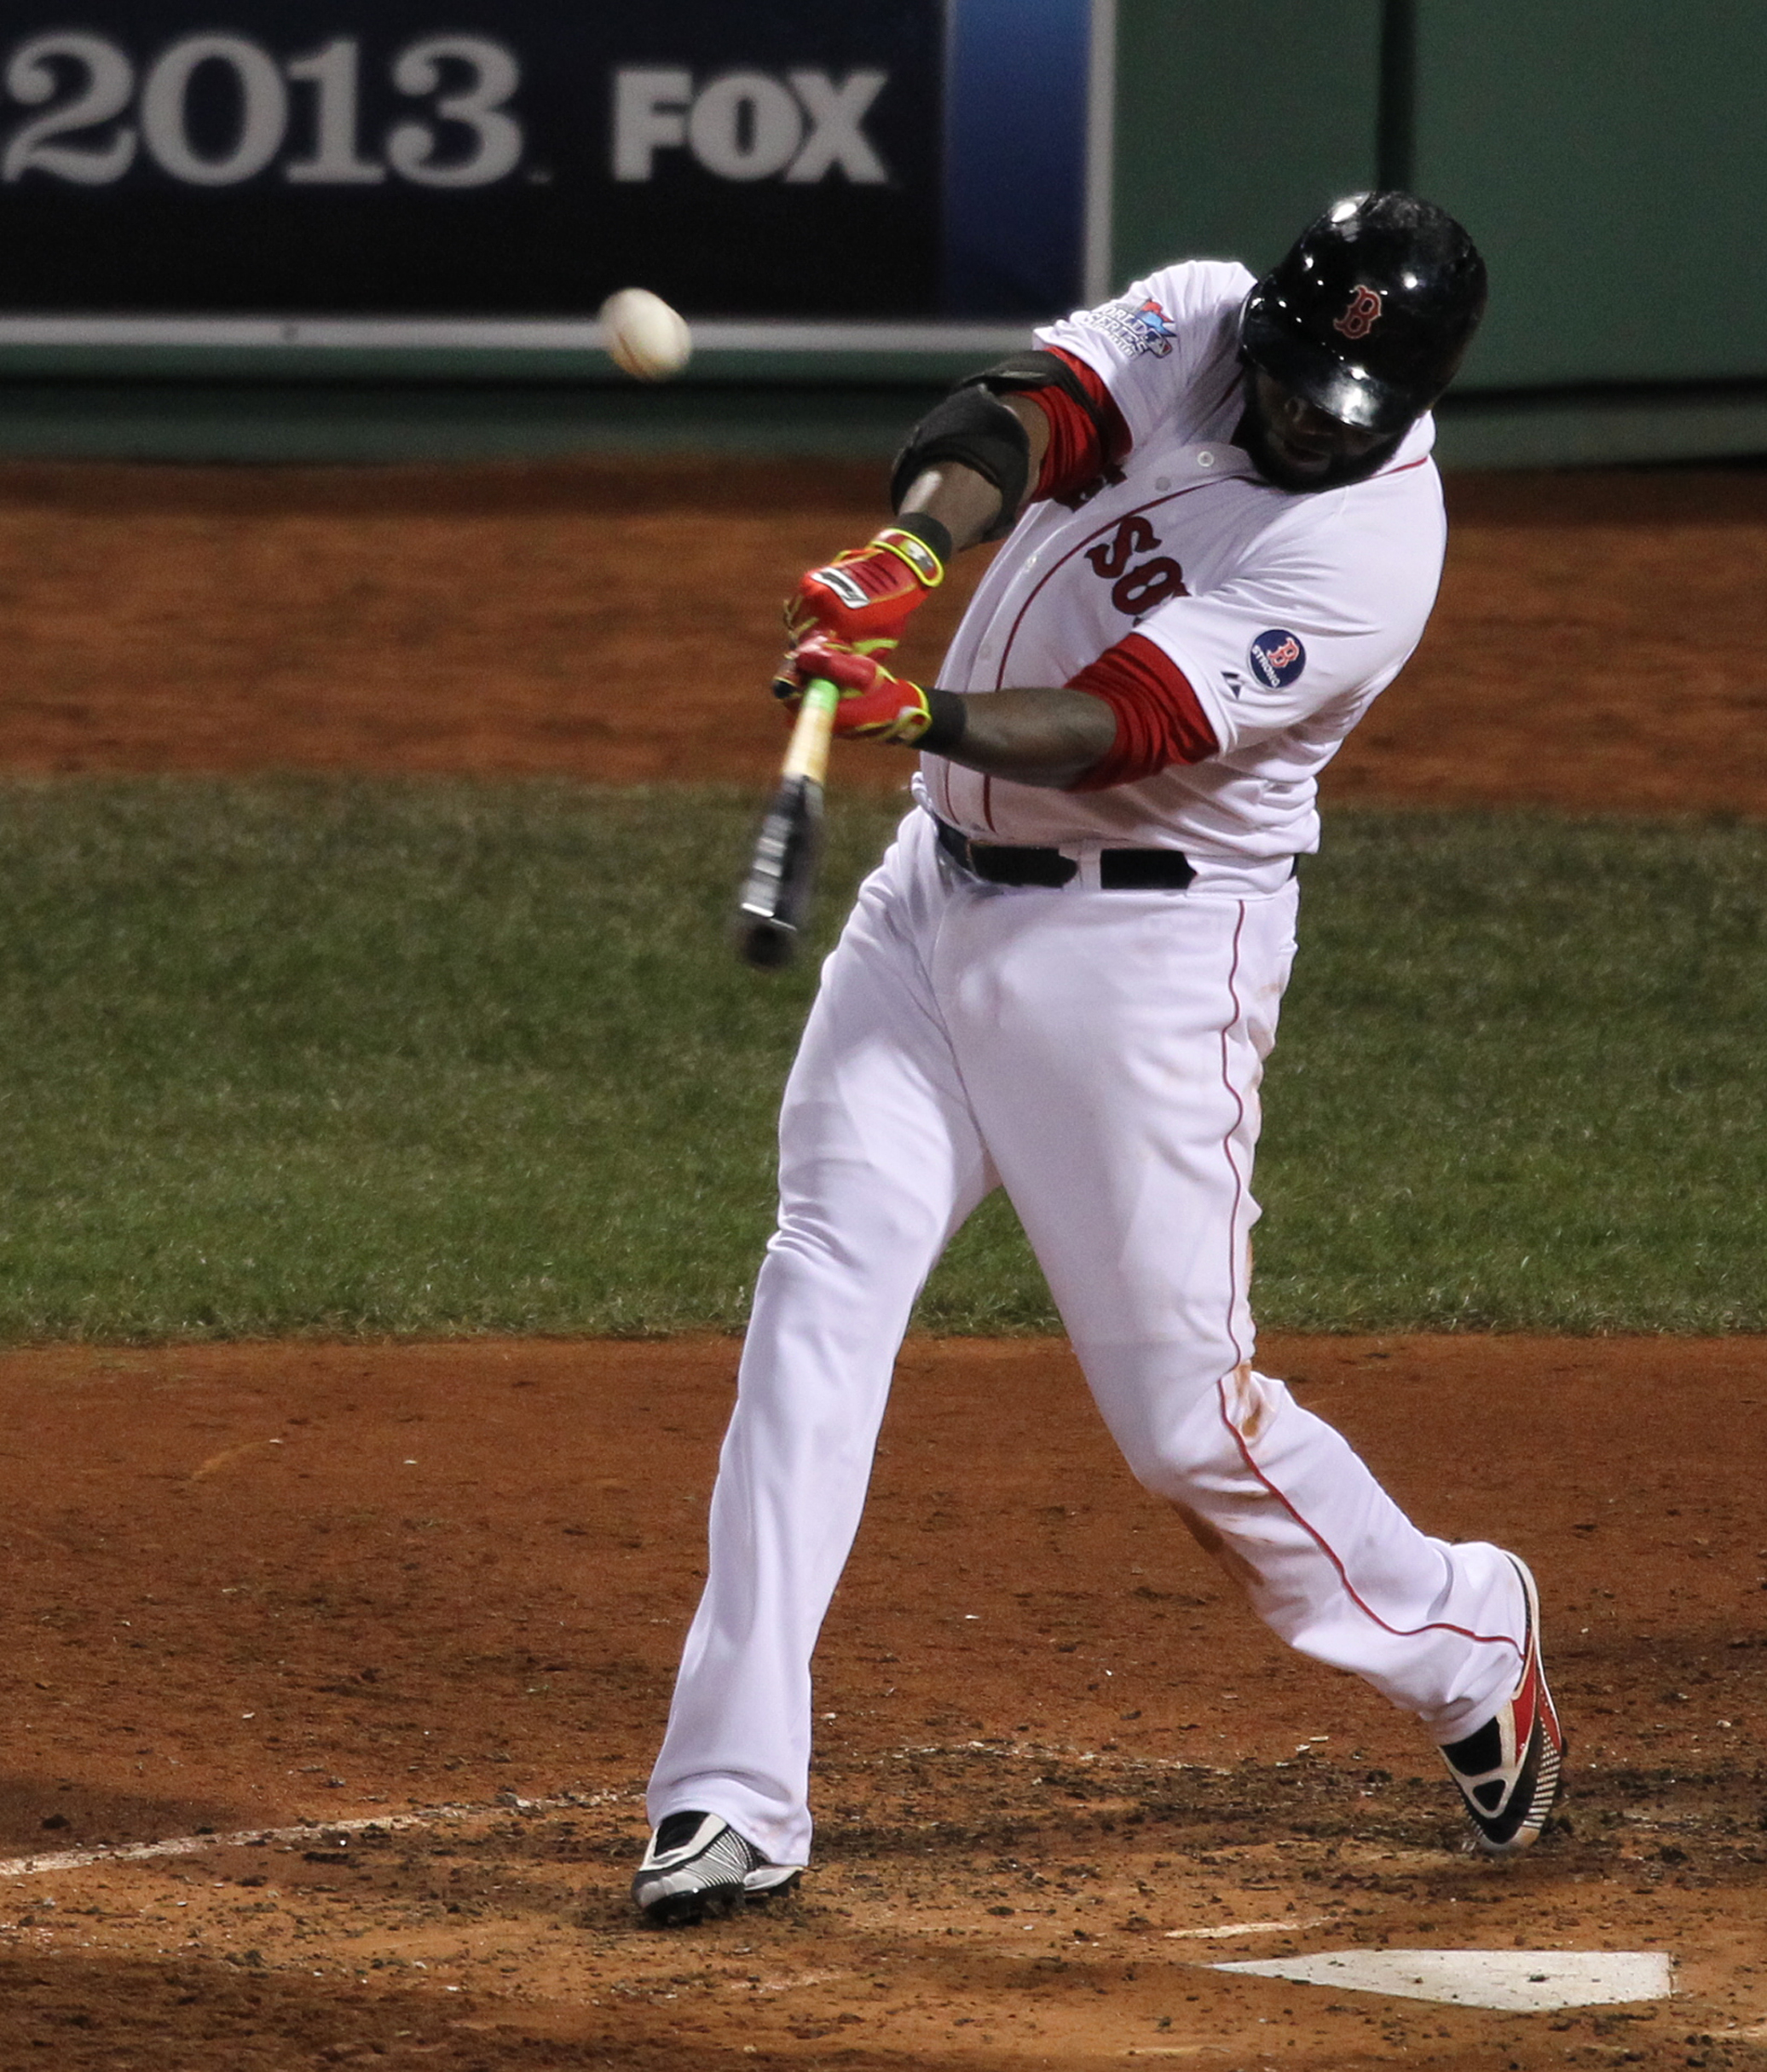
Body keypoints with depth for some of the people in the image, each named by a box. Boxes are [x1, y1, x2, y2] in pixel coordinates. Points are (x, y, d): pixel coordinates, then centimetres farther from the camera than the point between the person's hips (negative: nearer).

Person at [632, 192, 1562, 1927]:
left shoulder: (1370, 551, -19)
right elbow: (1018, 418, -19)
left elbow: (1112, 731, -27)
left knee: (1185, 1416, -2)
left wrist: (913, 713, -43)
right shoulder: (1194, 323, -2)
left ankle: (1462, 1642, 27)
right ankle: (734, 1796, -11)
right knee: (822, 1288, -8)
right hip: (942, 885, 6)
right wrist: (911, 552, -40)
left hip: (1141, 950, -5)